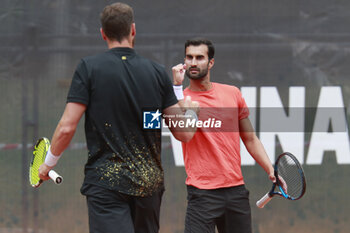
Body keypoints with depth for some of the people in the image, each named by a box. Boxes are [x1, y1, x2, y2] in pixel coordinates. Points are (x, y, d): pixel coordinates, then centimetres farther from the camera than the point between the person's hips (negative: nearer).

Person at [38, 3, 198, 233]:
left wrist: (49, 162, 10)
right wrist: (191, 111, 28)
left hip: (106, 182, -4)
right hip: (150, 182, 4)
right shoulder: (158, 72, 4)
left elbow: (67, 127, -8)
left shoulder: (89, 67, -3)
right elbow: (183, 133, 6)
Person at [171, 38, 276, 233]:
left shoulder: (232, 93, 10)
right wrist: (177, 85, -24)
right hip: (202, 193, -4)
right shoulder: (181, 97, -1)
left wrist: (271, 171, 9)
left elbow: (250, 139, 18)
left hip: (236, 189, 4)